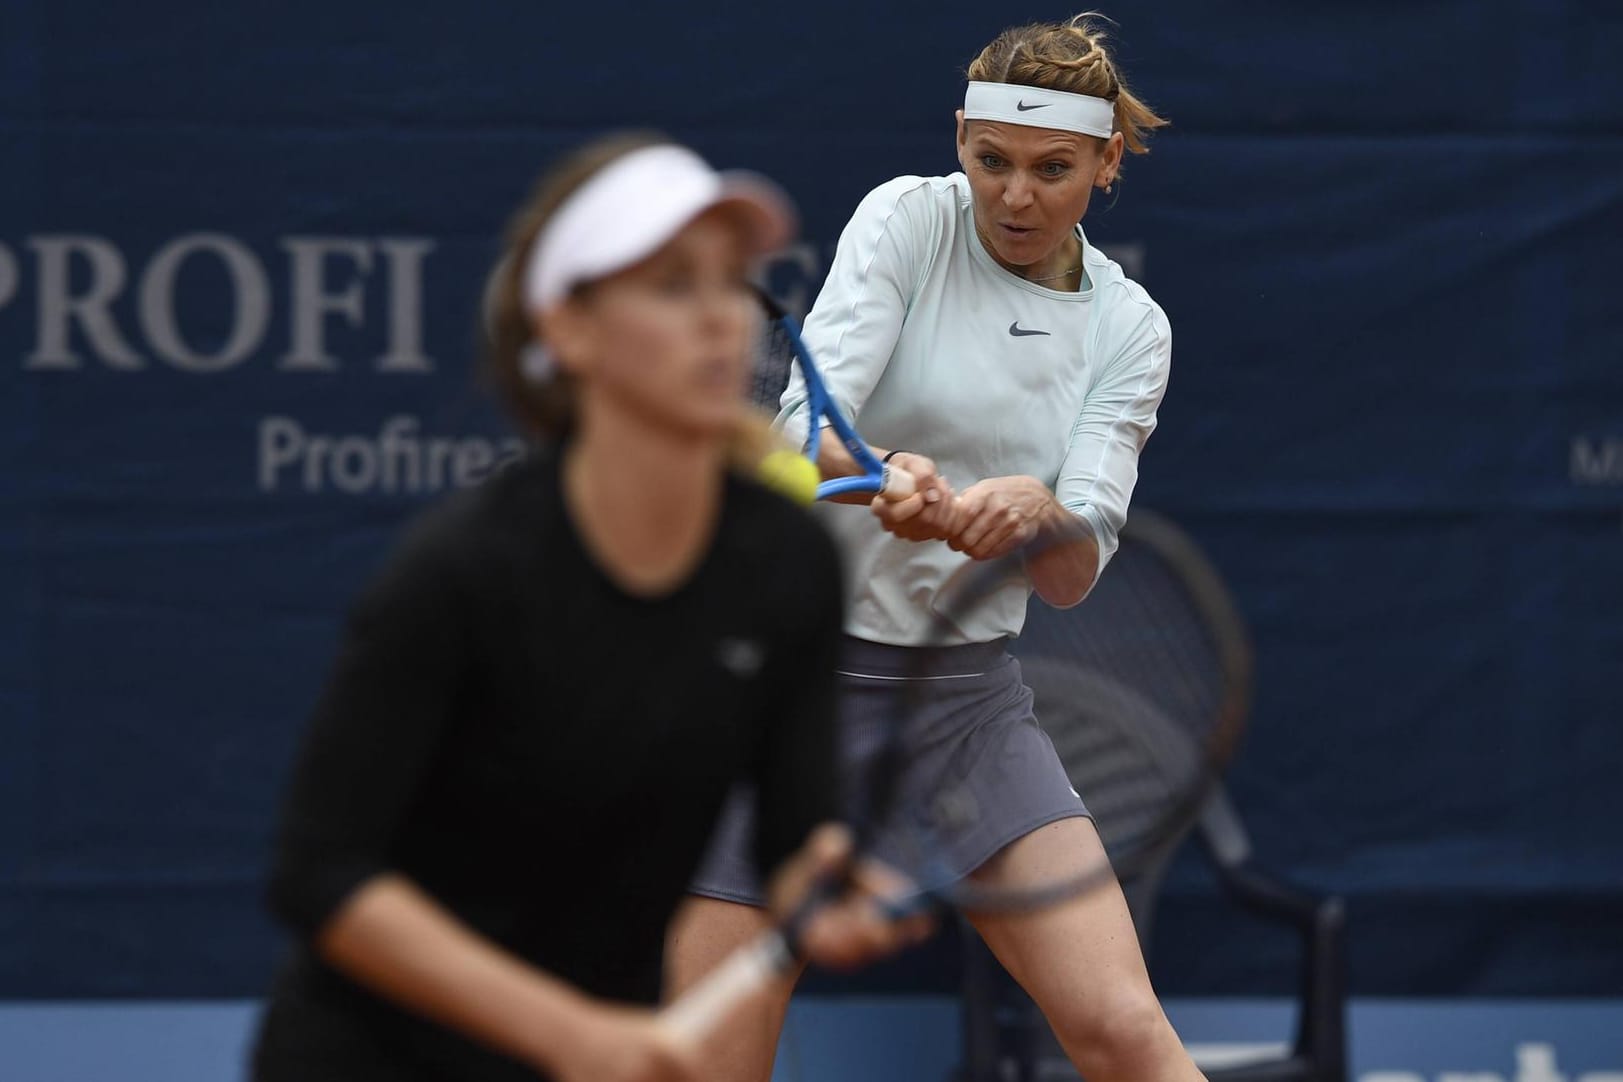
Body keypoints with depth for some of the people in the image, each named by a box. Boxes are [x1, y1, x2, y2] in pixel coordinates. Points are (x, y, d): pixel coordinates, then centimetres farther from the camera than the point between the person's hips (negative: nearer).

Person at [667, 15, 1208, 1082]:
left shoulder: (1130, 329, 3)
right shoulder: (909, 221, -5)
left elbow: (1076, 572, -8)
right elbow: (803, 424, -19)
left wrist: (1036, 515, -31)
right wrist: (885, 475, -41)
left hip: (971, 693, 3)